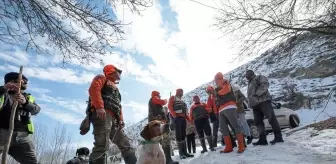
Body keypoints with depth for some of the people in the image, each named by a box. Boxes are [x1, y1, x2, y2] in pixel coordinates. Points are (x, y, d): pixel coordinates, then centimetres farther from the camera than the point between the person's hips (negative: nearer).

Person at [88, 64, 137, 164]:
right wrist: (99, 107, -24)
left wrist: (121, 120, 12)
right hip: (103, 115, -9)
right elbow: (94, 89, -9)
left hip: (114, 119, 9)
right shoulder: (102, 78, 13)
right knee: (102, 145, -20)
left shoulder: (115, 87, 35)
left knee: (125, 145, 5)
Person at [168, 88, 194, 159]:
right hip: (177, 118, -7)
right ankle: (181, 153, -8)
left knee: (183, 135, 6)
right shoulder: (173, 98, 8)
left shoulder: (181, 101, 28)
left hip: (183, 118, 8)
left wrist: (189, 119, 13)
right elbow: (170, 106, -7)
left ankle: (185, 152, 8)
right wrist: (174, 115, -19)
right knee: (178, 135, -9)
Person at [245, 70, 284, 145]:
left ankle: (278, 137, -9)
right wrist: (250, 104, 17)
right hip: (255, 105, 9)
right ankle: (263, 139, 1)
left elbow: (265, 84, -13)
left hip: (263, 101, -9)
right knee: (258, 122, 1)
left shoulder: (259, 78, 8)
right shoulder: (250, 84, 33)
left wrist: (258, 93, -19)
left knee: (271, 118, -12)